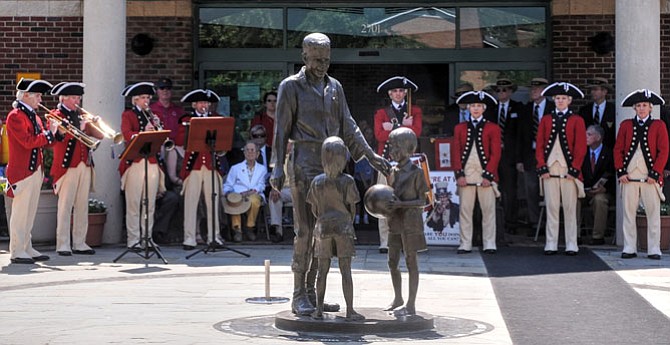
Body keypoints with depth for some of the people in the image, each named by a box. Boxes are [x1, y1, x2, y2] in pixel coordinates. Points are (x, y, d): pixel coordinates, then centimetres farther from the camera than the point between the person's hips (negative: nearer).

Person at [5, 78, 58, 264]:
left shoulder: (33, 116, 17)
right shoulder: (15, 116, -11)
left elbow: (44, 141, 17)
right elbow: (28, 141, -21)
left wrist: (52, 131, -1)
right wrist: (48, 133, -12)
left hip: (35, 170, 9)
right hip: (22, 171, -9)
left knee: (29, 213, 12)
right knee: (20, 212, -5)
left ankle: (27, 248, 18)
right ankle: (17, 252, 0)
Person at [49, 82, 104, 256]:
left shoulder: (80, 116, 19)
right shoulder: (57, 115, 1)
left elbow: (100, 136, 12)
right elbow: (61, 136, -18)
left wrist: (91, 124, -3)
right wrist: (80, 127, -25)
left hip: (84, 166, 6)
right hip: (67, 167, -6)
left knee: (82, 206, 6)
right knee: (65, 206, -6)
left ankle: (79, 243, 12)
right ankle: (63, 245, -3)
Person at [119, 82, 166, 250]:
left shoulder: (151, 115, 19)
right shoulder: (128, 115, 3)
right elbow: (127, 135, -14)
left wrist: (156, 126, -5)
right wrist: (143, 132, -30)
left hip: (152, 163, 5)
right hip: (135, 163, -5)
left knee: (150, 203, 5)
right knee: (133, 203, -5)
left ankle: (147, 238, 11)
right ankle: (133, 240, -3)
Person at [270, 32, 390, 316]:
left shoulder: (334, 87, 14)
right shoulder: (291, 86, -3)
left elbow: (347, 127, 16)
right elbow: (281, 130, -5)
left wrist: (370, 155, 9)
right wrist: (278, 169, -11)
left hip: (330, 165, 6)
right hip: (304, 165, -6)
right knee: (305, 231, -8)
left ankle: (311, 293, 14)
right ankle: (298, 297, -1)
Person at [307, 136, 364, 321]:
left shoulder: (317, 182, -2)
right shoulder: (347, 181, -10)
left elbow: (314, 210, 3)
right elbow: (352, 208, -4)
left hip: (323, 228, 3)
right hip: (343, 227, -3)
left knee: (323, 270, 9)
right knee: (345, 270, -1)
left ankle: (319, 309, 9)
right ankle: (350, 310, -1)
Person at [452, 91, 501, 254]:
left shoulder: (493, 128, 6)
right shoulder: (460, 128, 12)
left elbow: (496, 154, -1)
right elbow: (456, 153, 7)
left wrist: (488, 175, -10)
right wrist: (459, 174, -4)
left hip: (485, 175, -2)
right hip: (466, 176, 2)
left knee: (488, 210, 0)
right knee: (465, 210, 1)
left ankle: (489, 244, 5)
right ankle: (465, 244, 6)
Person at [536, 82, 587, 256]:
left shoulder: (576, 120, 4)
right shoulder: (546, 120, 11)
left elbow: (581, 147, -1)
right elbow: (539, 145, 7)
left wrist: (574, 169, -9)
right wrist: (542, 168, -3)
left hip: (569, 170, -2)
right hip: (550, 170, 2)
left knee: (570, 209, 0)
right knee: (551, 208, 2)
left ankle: (571, 246, 4)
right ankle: (551, 245, 6)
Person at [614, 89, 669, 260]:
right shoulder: (626, 125, 10)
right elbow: (618, 149, 8)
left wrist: (655, 174, -9)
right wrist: (620, 172, -3)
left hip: (650, 177, -1)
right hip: (629, 177, 2)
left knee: (653, 214, 0)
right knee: (628, 213, 3)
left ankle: (654, 250, 6)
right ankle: (629, 248, 10)